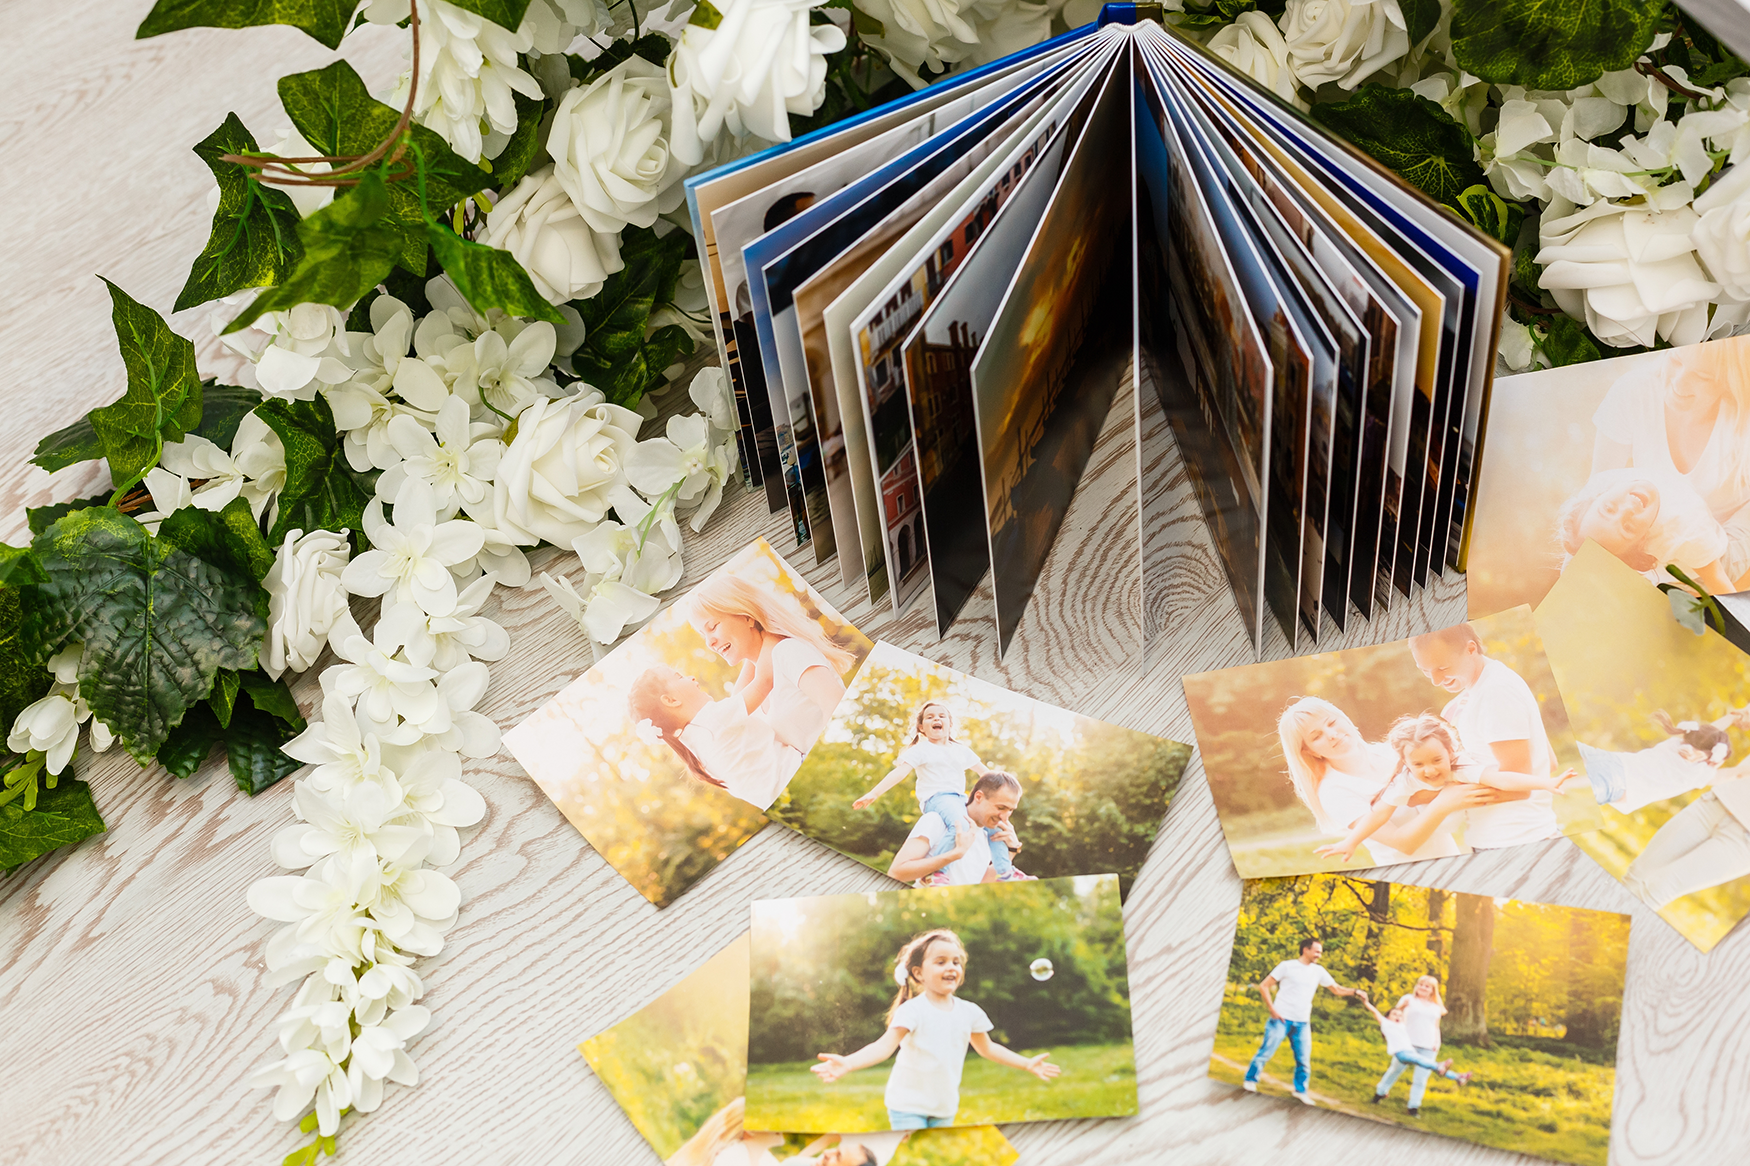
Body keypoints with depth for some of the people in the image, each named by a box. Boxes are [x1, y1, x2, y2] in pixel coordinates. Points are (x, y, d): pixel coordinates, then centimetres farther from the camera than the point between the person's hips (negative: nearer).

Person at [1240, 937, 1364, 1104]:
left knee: (1304, 1058, 4)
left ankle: (1301, 1091, 17)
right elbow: (1264, 986, -4)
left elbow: (1337, 989, 17)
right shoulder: (1287, 966, -5)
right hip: (1281, 1019, -5)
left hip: (1302, 1023, 5)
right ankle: (1250, 1080, 11)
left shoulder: (1318, 971, 9)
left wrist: (1355, 991, 1)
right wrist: (1272, 1010, -11)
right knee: (1266, 1051, -3)